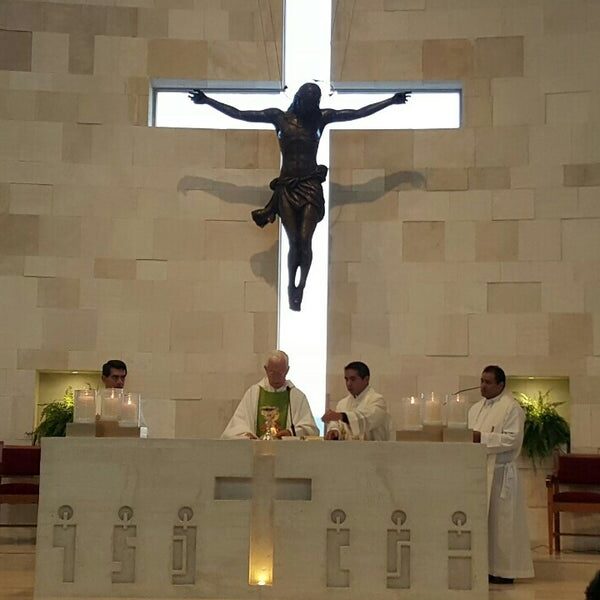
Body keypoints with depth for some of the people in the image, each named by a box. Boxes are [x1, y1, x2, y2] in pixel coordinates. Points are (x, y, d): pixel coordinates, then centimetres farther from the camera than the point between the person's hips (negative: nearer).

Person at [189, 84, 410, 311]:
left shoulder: (322, 117, 8)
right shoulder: (279, 117, 7)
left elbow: (358, 113, 12)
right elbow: (238, 114, 8)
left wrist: (391, 101, 12)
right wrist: (207, 101, 5)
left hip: (311, 185, 0)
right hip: (286, 186, 0)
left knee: (305, 240, -12)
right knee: (294, 241, -6)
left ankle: (301, 287, -2)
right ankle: (291, 286, 8)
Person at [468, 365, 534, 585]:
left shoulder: (511, 408, -6)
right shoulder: (476, 408, 17)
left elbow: (513, 439, -16)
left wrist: (482, 437, -19)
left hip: (500, 473, -7)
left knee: (500, 522, -2)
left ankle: (504, 570, 5)